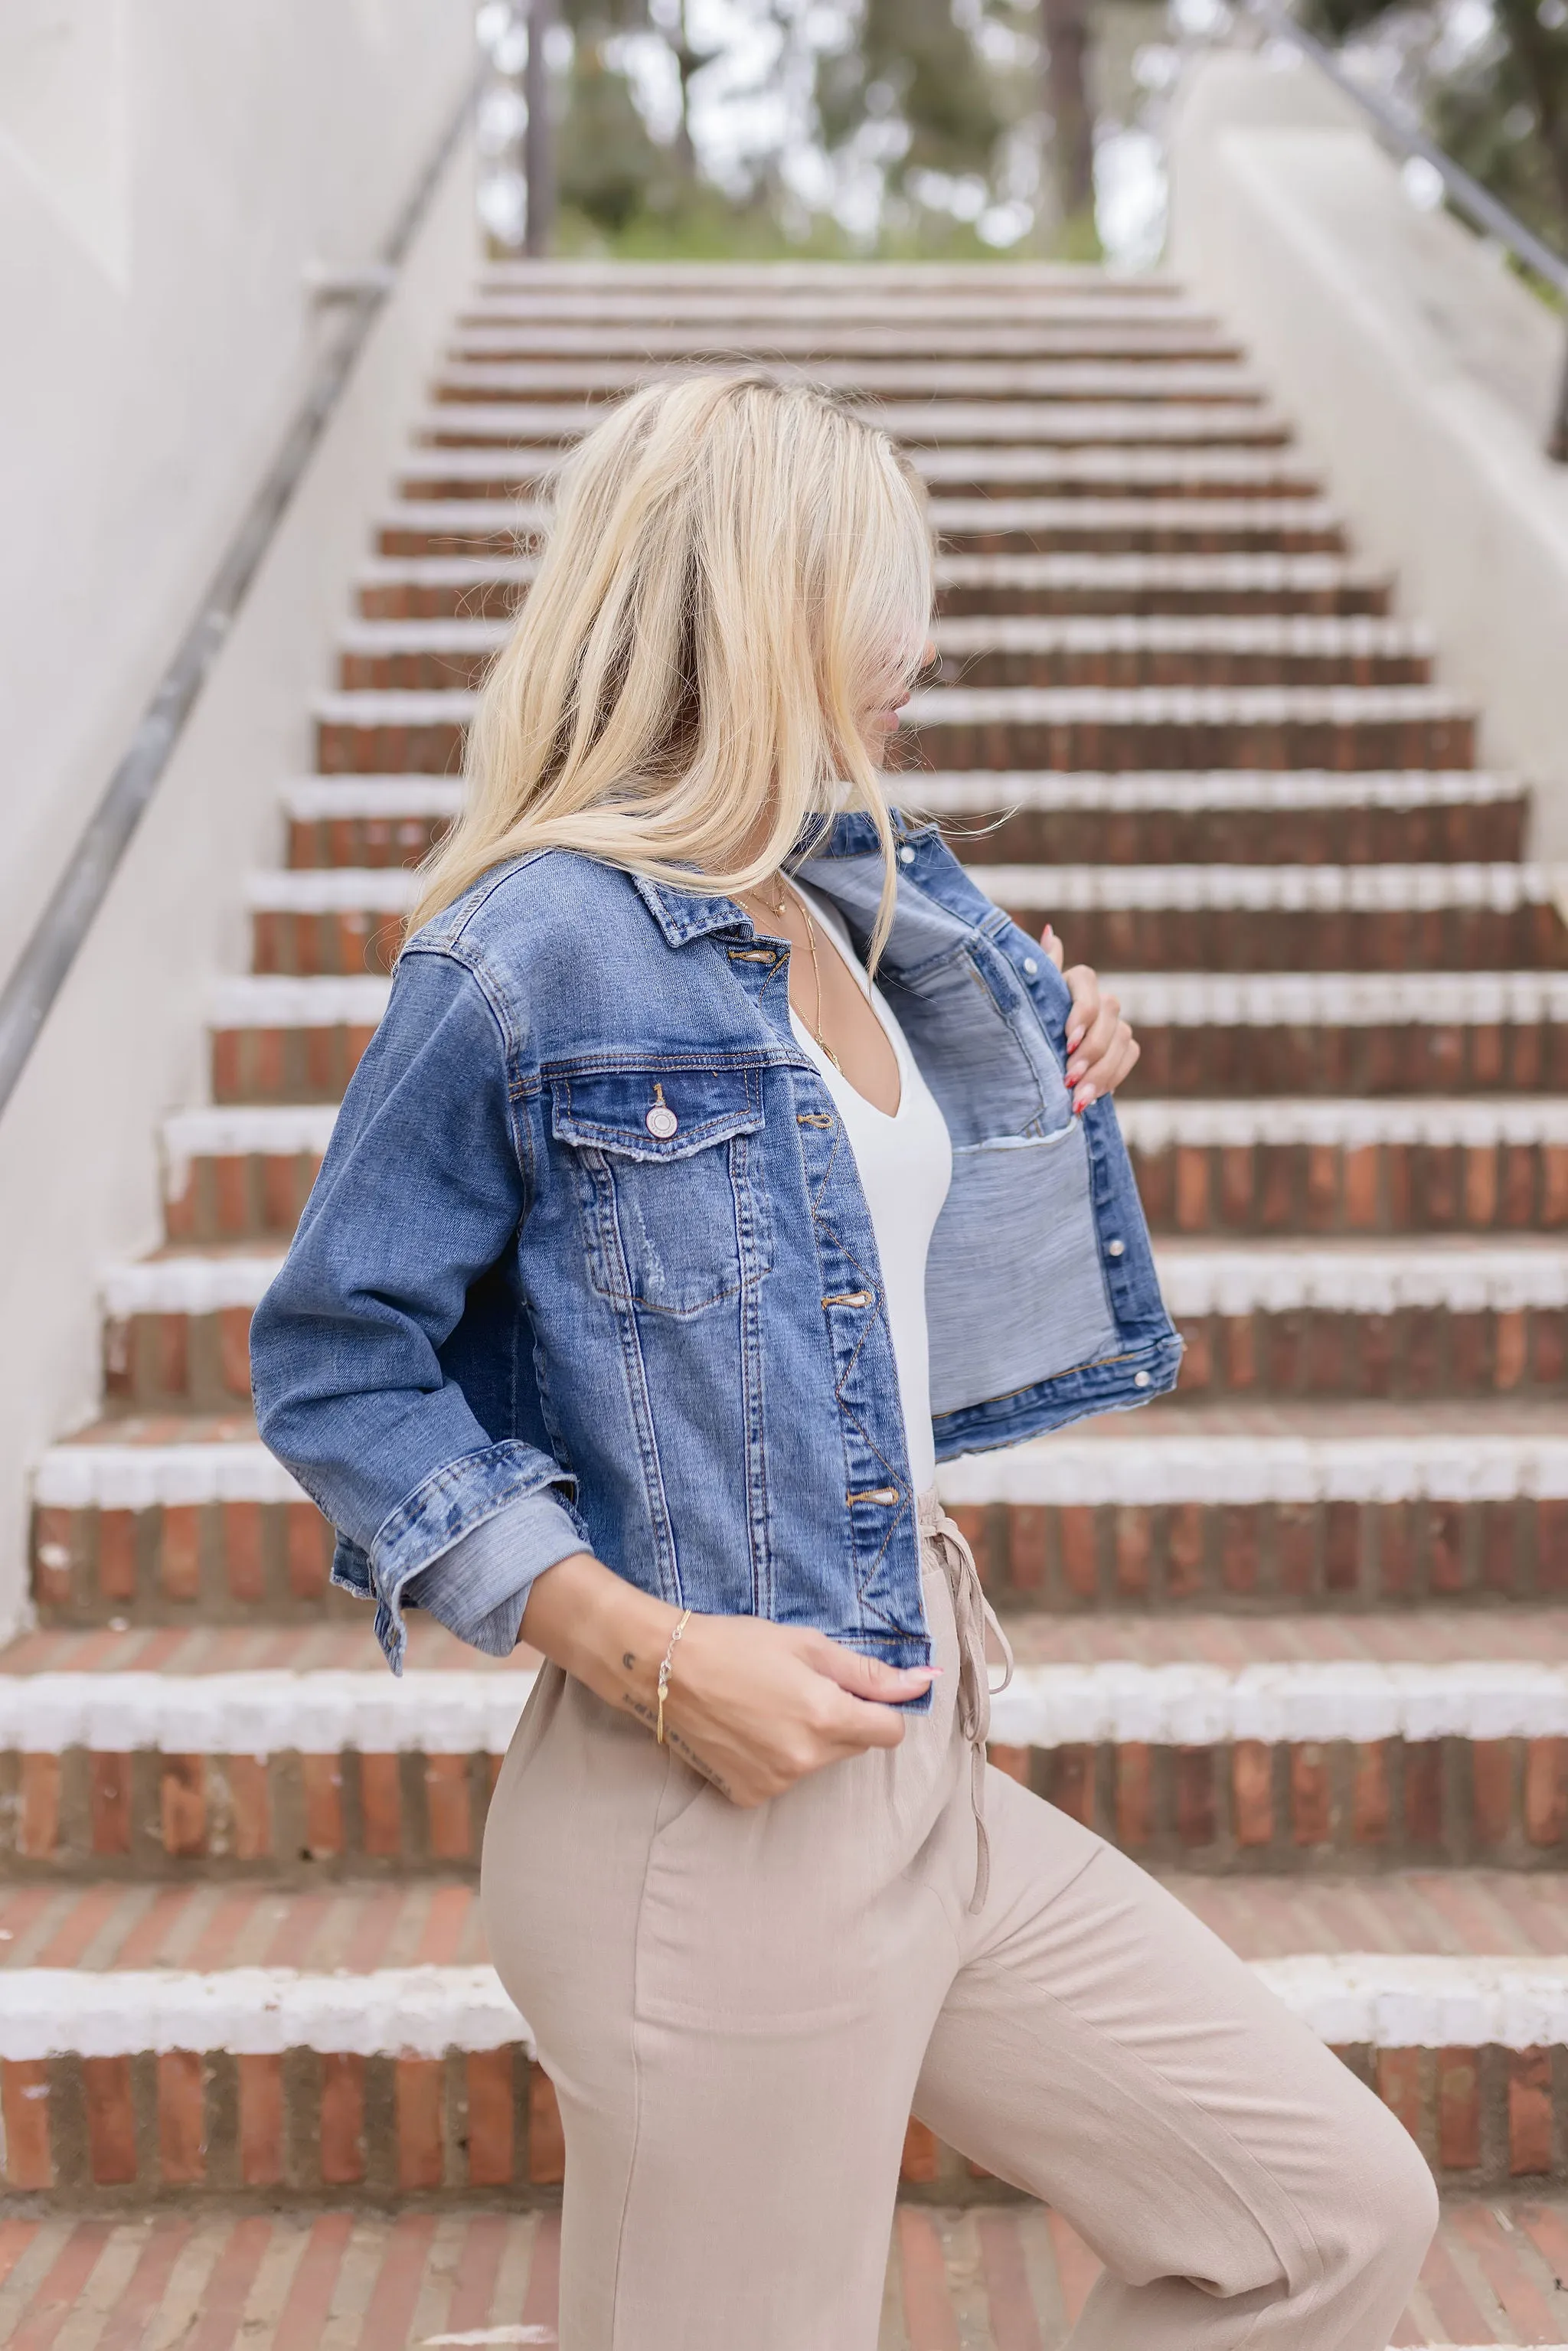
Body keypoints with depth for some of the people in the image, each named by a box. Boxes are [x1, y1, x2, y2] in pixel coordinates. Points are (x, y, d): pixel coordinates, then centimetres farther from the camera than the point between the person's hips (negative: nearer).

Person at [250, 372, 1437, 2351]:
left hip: (928, 1784, 8)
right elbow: (333, 1367, -12)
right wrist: (647, 1649, -20)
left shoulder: (855, 912, 9)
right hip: (709, 1820, -8)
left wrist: (1056, 1087, 7)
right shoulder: (536, 946, -15)